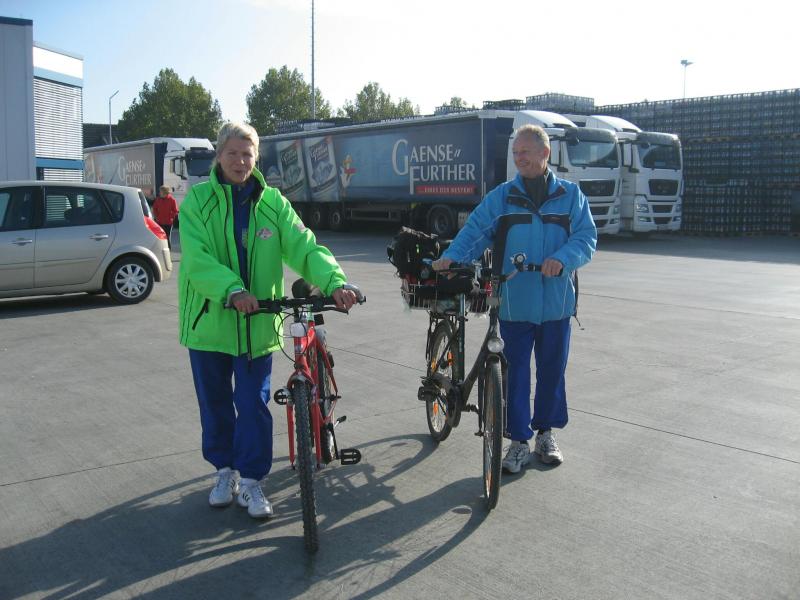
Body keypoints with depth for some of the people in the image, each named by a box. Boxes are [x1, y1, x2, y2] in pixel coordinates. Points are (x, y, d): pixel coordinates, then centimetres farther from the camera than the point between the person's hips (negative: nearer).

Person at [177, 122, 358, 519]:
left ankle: (251, 481, 17)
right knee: (215, 403, 13)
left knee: (254, 404, 2)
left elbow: (303, 246, -10)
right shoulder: (198, 200, -4)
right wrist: (231, 290, -35)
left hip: (258, 321, 1)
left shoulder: (272, 202, 2)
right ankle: (225, 470, 33)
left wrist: (334, 282, -28)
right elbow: (197, 257, -18)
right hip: (209, 319, 0)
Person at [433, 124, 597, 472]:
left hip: (556, 303, 1)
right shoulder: (501, 196, 4)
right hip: (514, 303, -1)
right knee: (515, 373, 2)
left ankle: (546, 433, 31)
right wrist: (451, 257, -23)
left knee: (552, 370, 13)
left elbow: (586, 237, -3)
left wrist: (562, 259, -22)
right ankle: (520, 441, 15)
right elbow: (475, 231, -4)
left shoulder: (570, 195, 5)